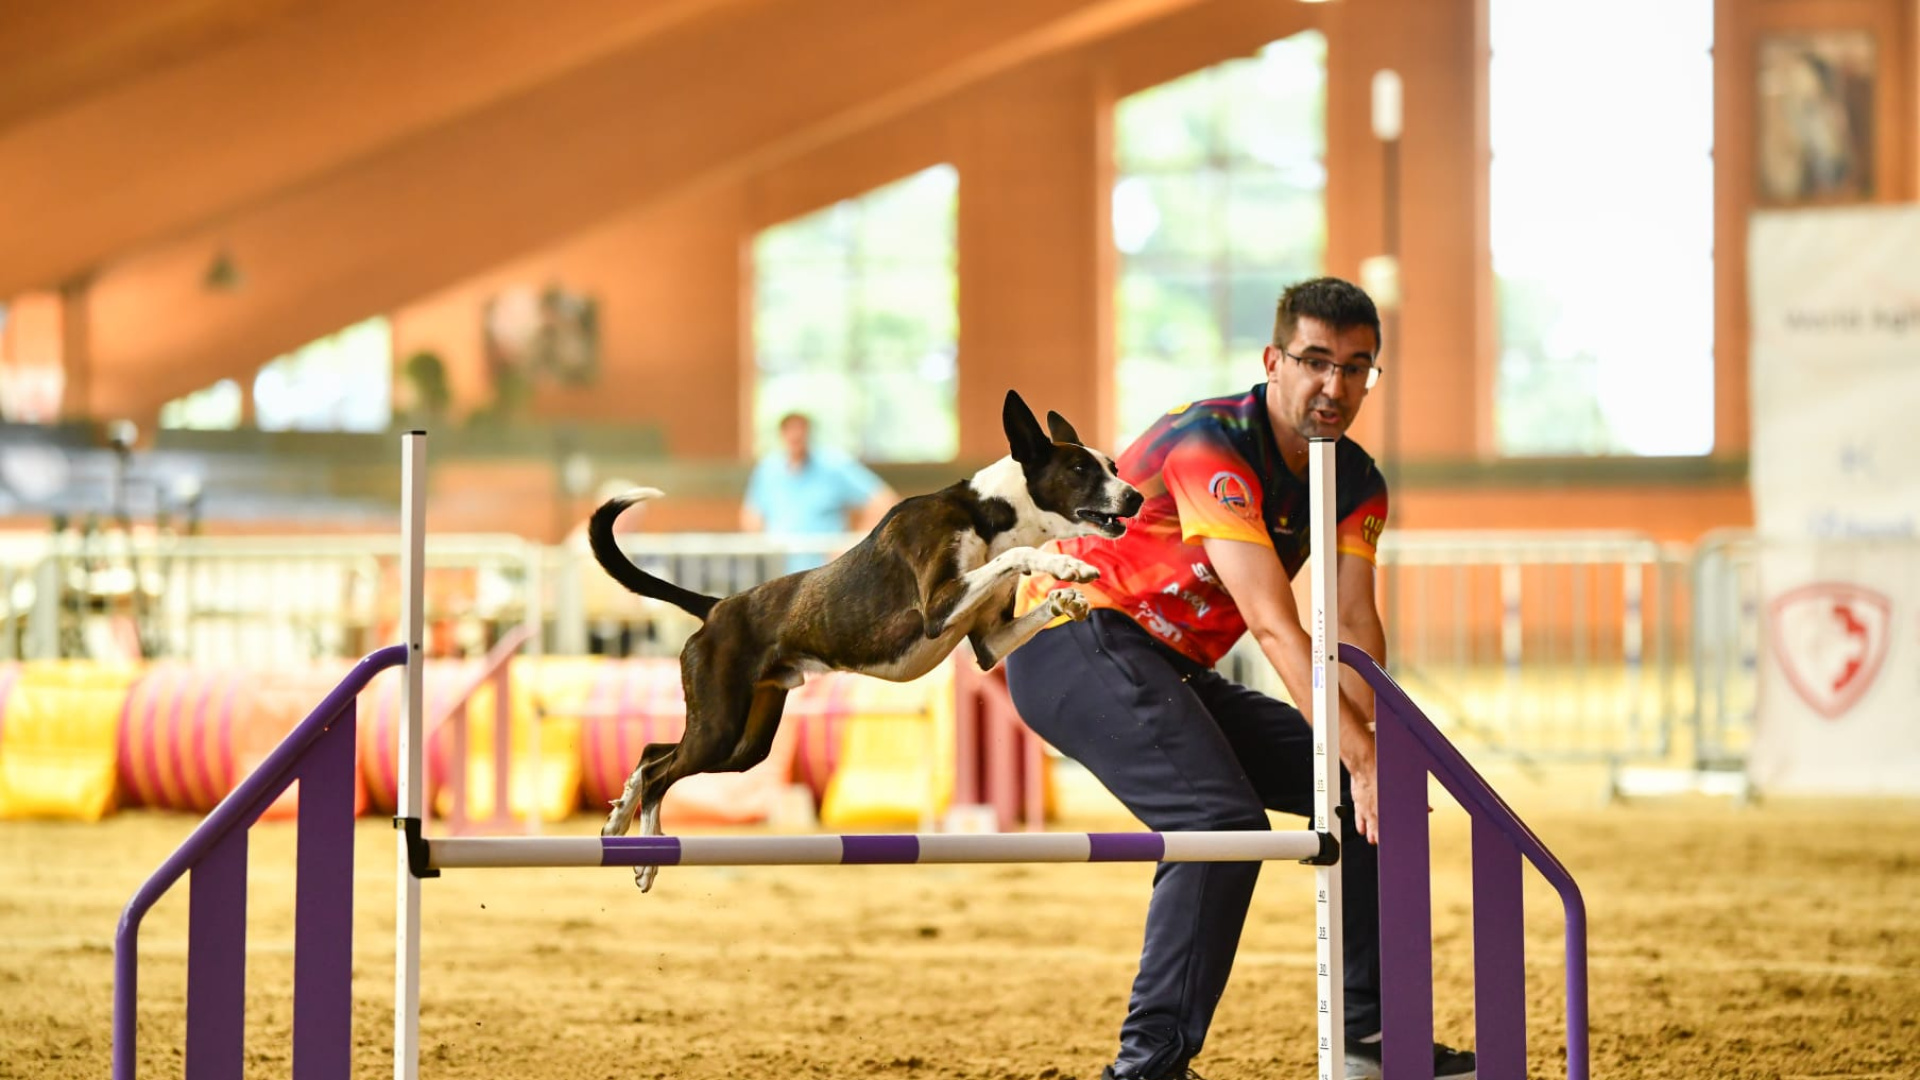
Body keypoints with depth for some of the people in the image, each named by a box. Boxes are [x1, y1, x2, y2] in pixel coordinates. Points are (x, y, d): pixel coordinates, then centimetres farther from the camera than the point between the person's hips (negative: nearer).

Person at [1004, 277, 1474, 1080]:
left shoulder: (1357, 482, 3)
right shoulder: (1211, 446, -24)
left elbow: (1354, 621, -11)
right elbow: (1273, 625, -31)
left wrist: (1375, 738, -29)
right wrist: (1362, 756, -37)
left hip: (1174, 670, 9)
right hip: (1074, 642, -9)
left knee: (1364, 791, 6)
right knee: (1223, 818, -29)